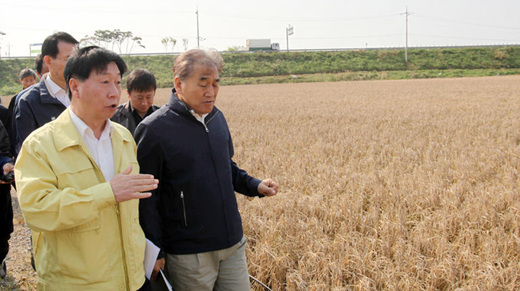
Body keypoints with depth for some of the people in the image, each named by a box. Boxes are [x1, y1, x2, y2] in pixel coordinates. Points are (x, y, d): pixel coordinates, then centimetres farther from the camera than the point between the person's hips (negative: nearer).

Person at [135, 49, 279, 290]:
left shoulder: (217, 118, 7)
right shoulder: (153, 130, -13)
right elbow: (145, 199, -11)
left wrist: (255, 185, 4)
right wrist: (155, 252, -11)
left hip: (233, 244, 6)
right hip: (189, 254, -6)